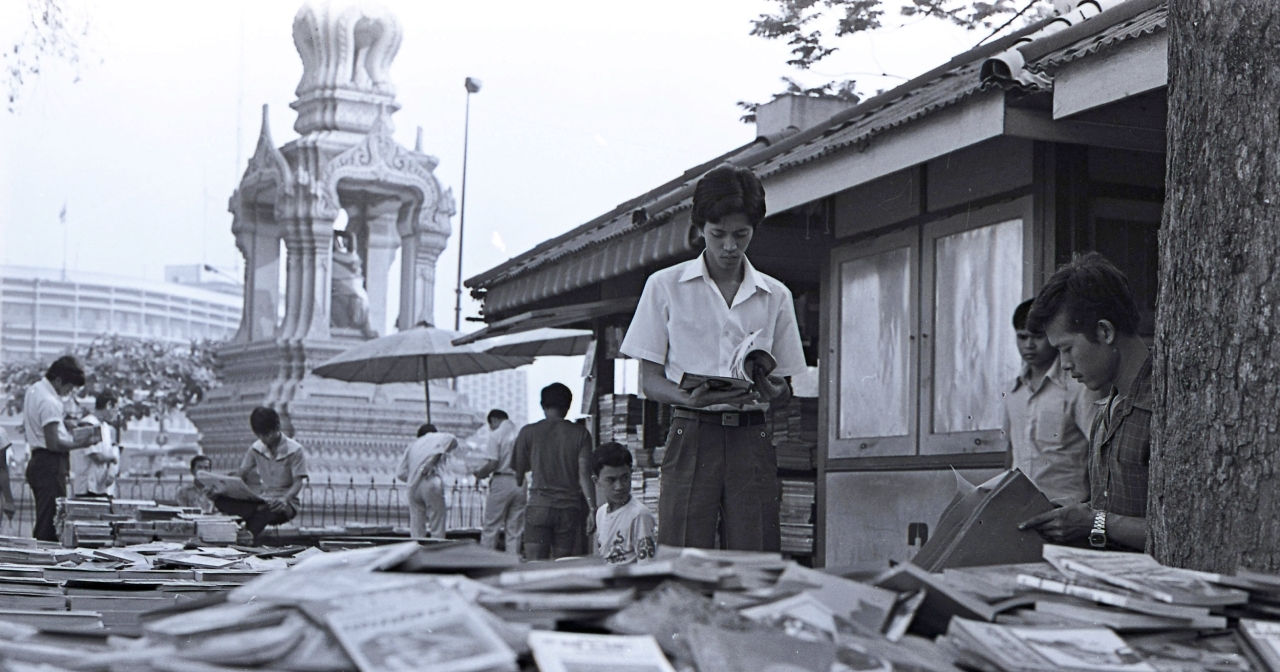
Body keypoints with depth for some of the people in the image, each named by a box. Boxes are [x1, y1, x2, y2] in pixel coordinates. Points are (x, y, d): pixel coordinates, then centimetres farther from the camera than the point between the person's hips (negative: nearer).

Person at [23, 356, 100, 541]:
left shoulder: (34, 389, 12)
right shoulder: (50, 402, -19)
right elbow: (54, 444, -22)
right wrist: (81, 443, -12)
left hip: (37, 462, 10)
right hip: (50, 465, -10)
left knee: (42, 524, 13)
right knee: (50, 524, -9)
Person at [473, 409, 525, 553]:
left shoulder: (496, 435, -6)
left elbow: (492, 464, -13)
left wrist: (480, 473, 4)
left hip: (501, 482, -4)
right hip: (519, 483, 5)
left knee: (490, 528, 2)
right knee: (515, 531, 7)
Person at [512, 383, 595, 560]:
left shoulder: (529, 432, 2)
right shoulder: (580, 434, 1)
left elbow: (518, 470, 7)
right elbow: (584, 474, -5)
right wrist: (592, 509, -6)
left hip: (539, 507, 0)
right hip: (571, 507, 0)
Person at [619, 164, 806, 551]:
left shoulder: (775, 297, 14)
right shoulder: (666, 286, 8)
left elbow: (786, 390, 15)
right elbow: (649, 381, 5)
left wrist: (772, 390, -10)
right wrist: (689, 398, -17)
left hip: (751, 437, 2)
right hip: (692, 435, -2)